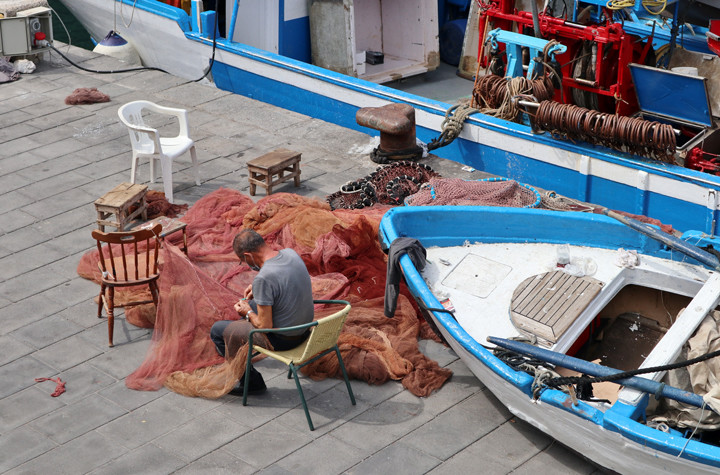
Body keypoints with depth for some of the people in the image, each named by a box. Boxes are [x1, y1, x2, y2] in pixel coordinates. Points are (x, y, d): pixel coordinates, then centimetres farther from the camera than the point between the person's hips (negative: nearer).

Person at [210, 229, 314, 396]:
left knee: (217, 330, 7)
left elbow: (265, 326, -24)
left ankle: (250, 381, 17)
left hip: (282, 339, -8)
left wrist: (247, 312, -5)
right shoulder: (291, 253, -7)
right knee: (251, 303, 32)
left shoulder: (263, 279, -31)